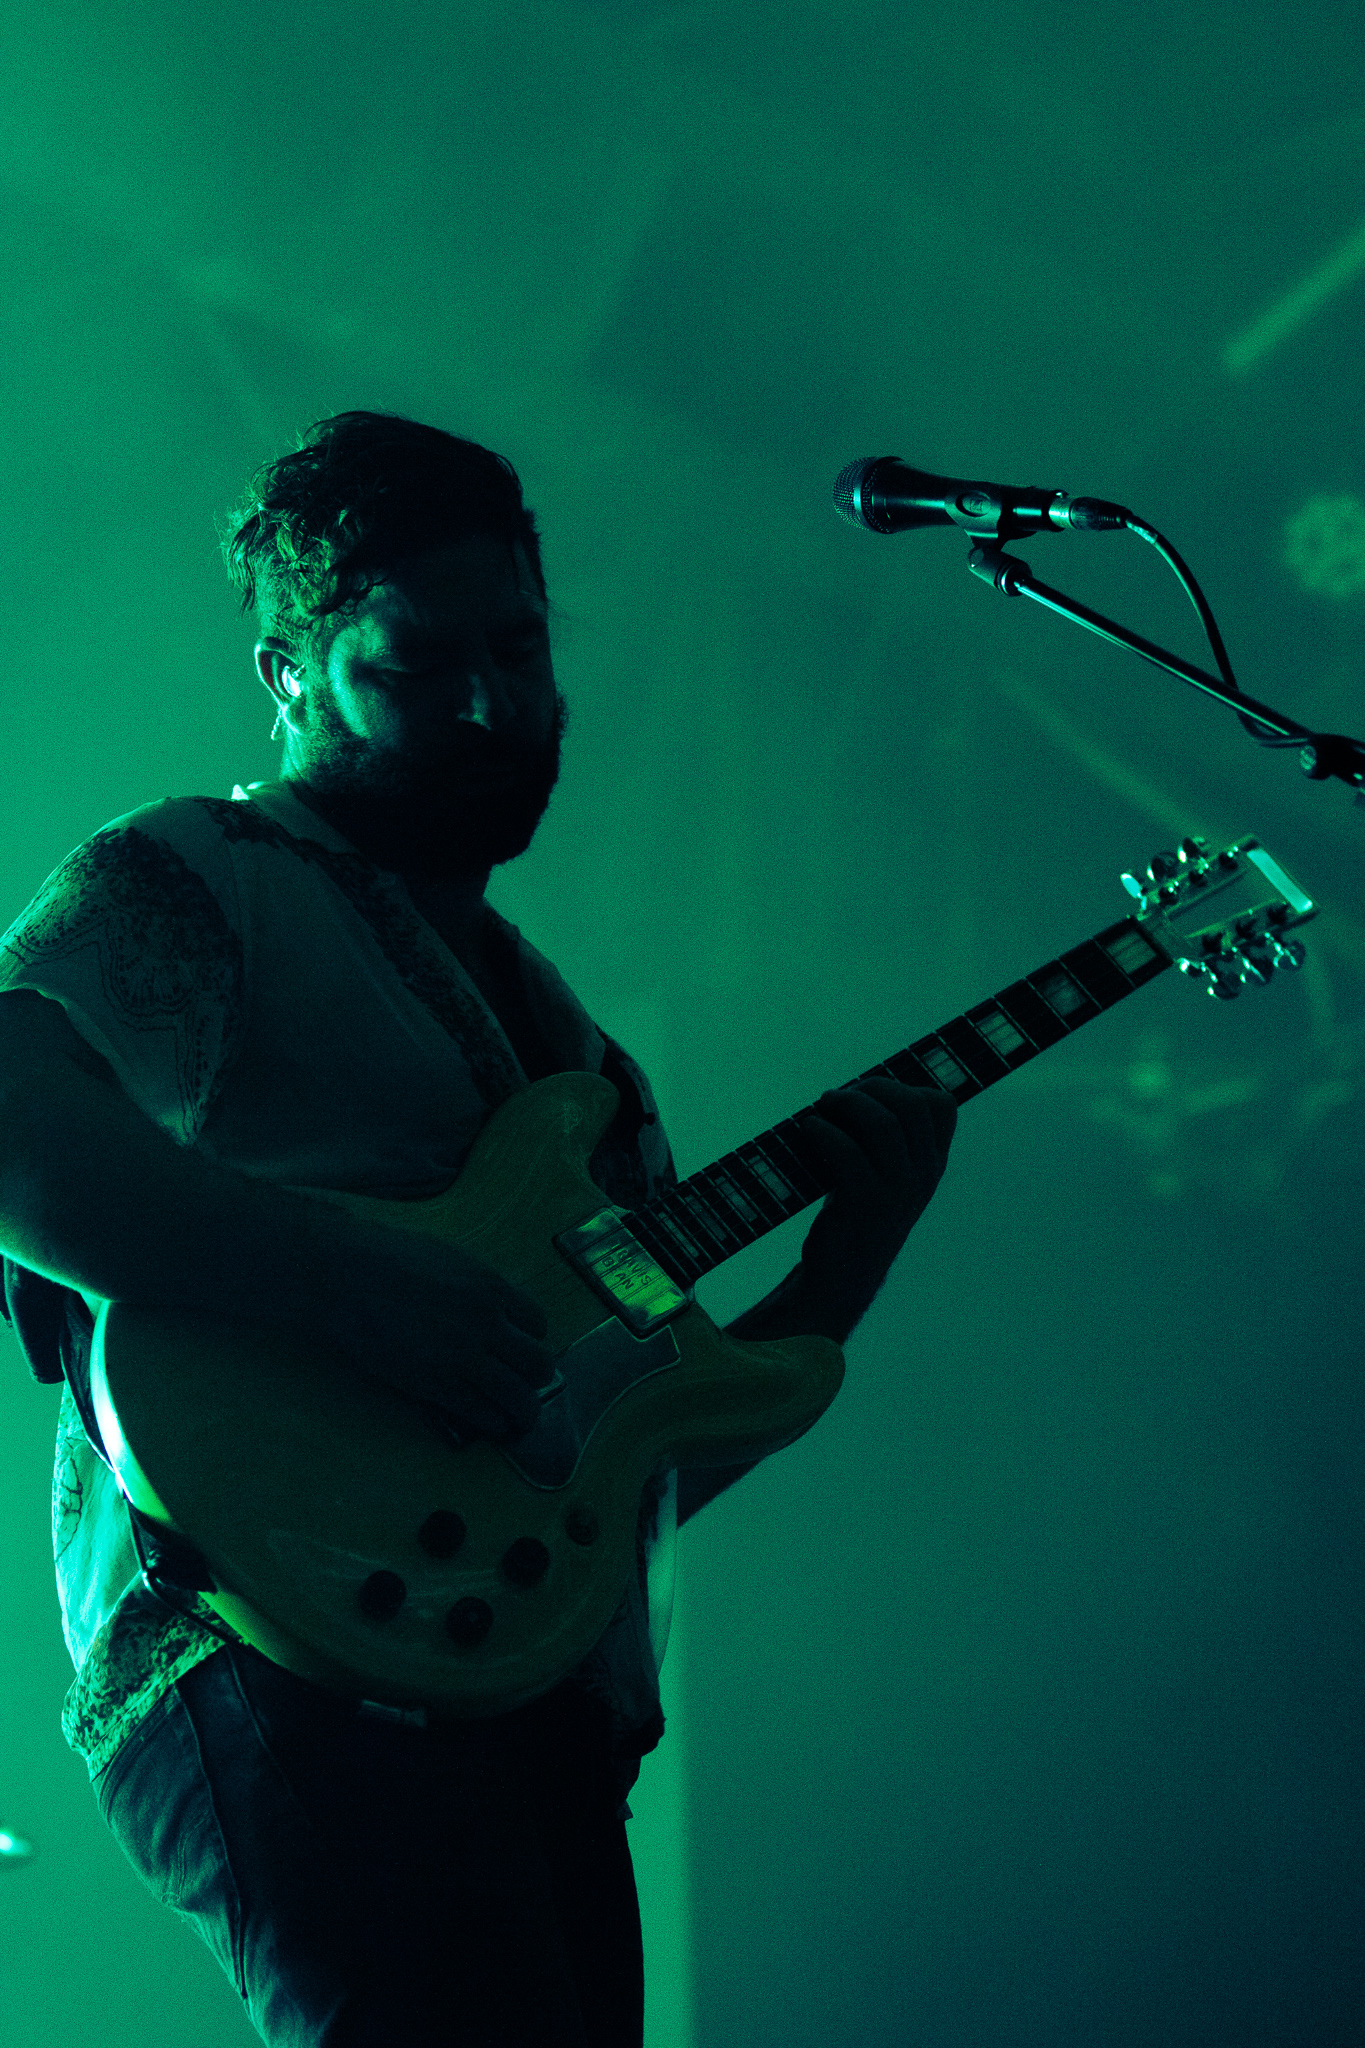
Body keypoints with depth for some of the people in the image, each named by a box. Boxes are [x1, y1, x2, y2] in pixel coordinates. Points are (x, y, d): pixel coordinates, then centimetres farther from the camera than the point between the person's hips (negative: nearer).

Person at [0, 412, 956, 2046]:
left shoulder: (545, 1015, 27)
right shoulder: (192, 883, 4)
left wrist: (850, 1252, 10)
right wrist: (352, 1284, -23)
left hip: (550, 1725, 8)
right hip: (298, 1673, -8)